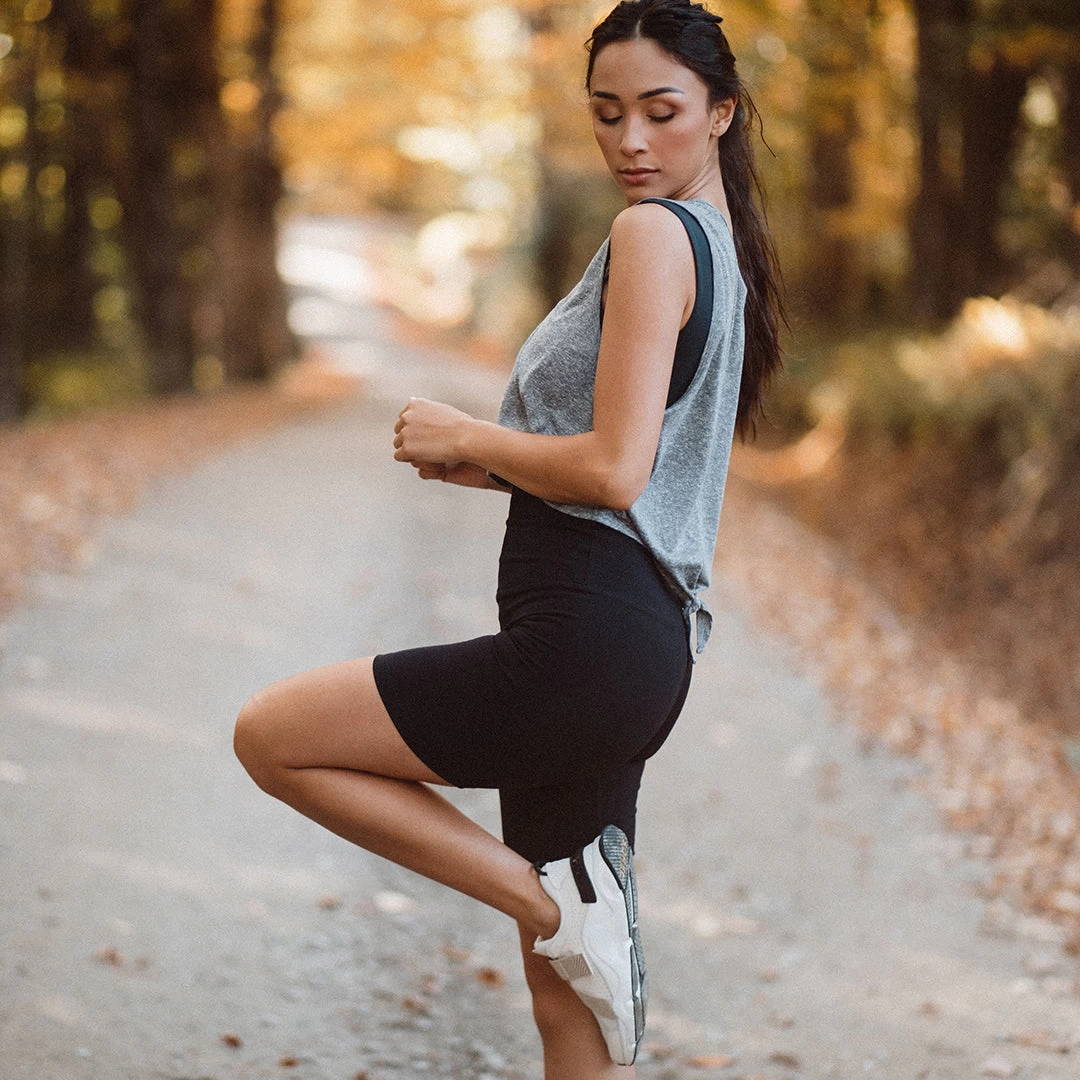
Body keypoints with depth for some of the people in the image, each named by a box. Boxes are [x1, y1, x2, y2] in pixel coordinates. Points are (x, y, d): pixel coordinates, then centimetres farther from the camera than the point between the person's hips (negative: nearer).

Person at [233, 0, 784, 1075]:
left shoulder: (654, 232, -10)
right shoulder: (719, 248, 19)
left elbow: (614, 471, -20)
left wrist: (465, 437, -4)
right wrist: (493, 464, 11)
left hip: (583, 643, -10)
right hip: (644, 645, 10)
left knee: (269, 735, 2)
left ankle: (556, 901, -2)